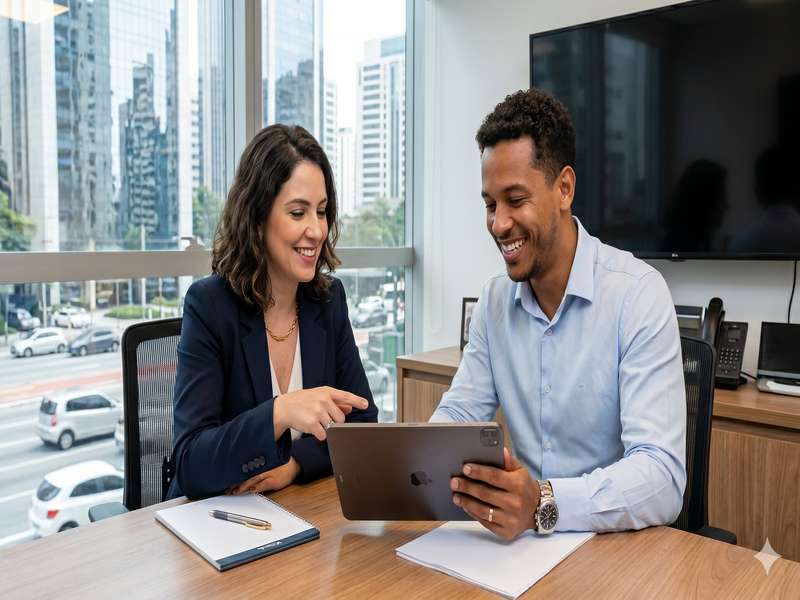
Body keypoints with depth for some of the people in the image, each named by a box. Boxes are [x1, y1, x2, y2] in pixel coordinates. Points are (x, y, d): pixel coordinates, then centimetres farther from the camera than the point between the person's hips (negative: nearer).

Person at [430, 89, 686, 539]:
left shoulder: (638, 294, -13)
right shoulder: (495, 300, 5)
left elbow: (663, 477, -20)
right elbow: (459, 414, 8)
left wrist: (544, 503, -36)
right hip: (523, 538, 5)